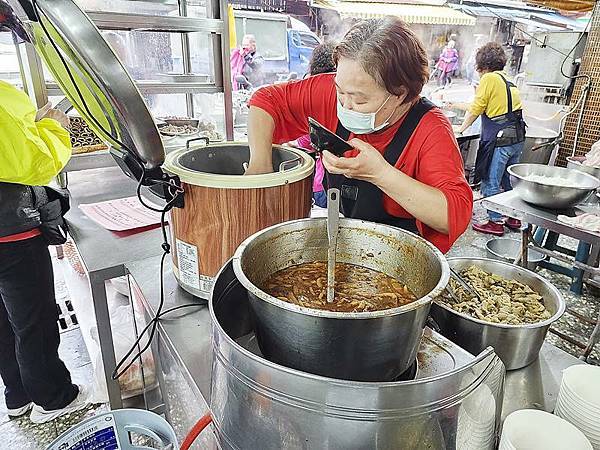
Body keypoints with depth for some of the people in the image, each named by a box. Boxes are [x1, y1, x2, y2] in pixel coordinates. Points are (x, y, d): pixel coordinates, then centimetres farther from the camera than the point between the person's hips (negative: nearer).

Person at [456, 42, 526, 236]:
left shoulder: (489, 78, -6)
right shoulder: (510, 82, 18)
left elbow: (476, 109, -7)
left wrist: (461, 129, 6)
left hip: (499, 140, -8)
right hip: (517, 138, 9)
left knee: (491, 182, 1)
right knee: (510, 180, 19)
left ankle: (495, 222, 7)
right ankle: (514, 217, 28)